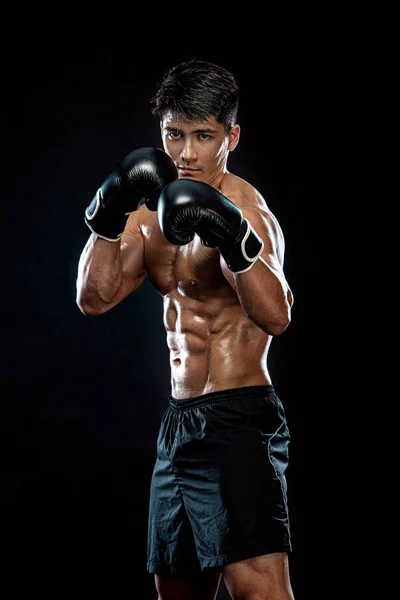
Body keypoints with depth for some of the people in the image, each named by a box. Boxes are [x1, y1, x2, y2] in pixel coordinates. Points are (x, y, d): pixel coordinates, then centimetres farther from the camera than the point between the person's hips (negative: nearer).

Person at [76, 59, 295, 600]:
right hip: (181, 419, 8)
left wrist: (234, 240, -44)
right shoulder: (154, 209, 9)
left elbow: (275, 316, -30)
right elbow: (95, 298, 1)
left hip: (240, 419, -8)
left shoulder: (245, 209, -13)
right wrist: (108, 219, -11)